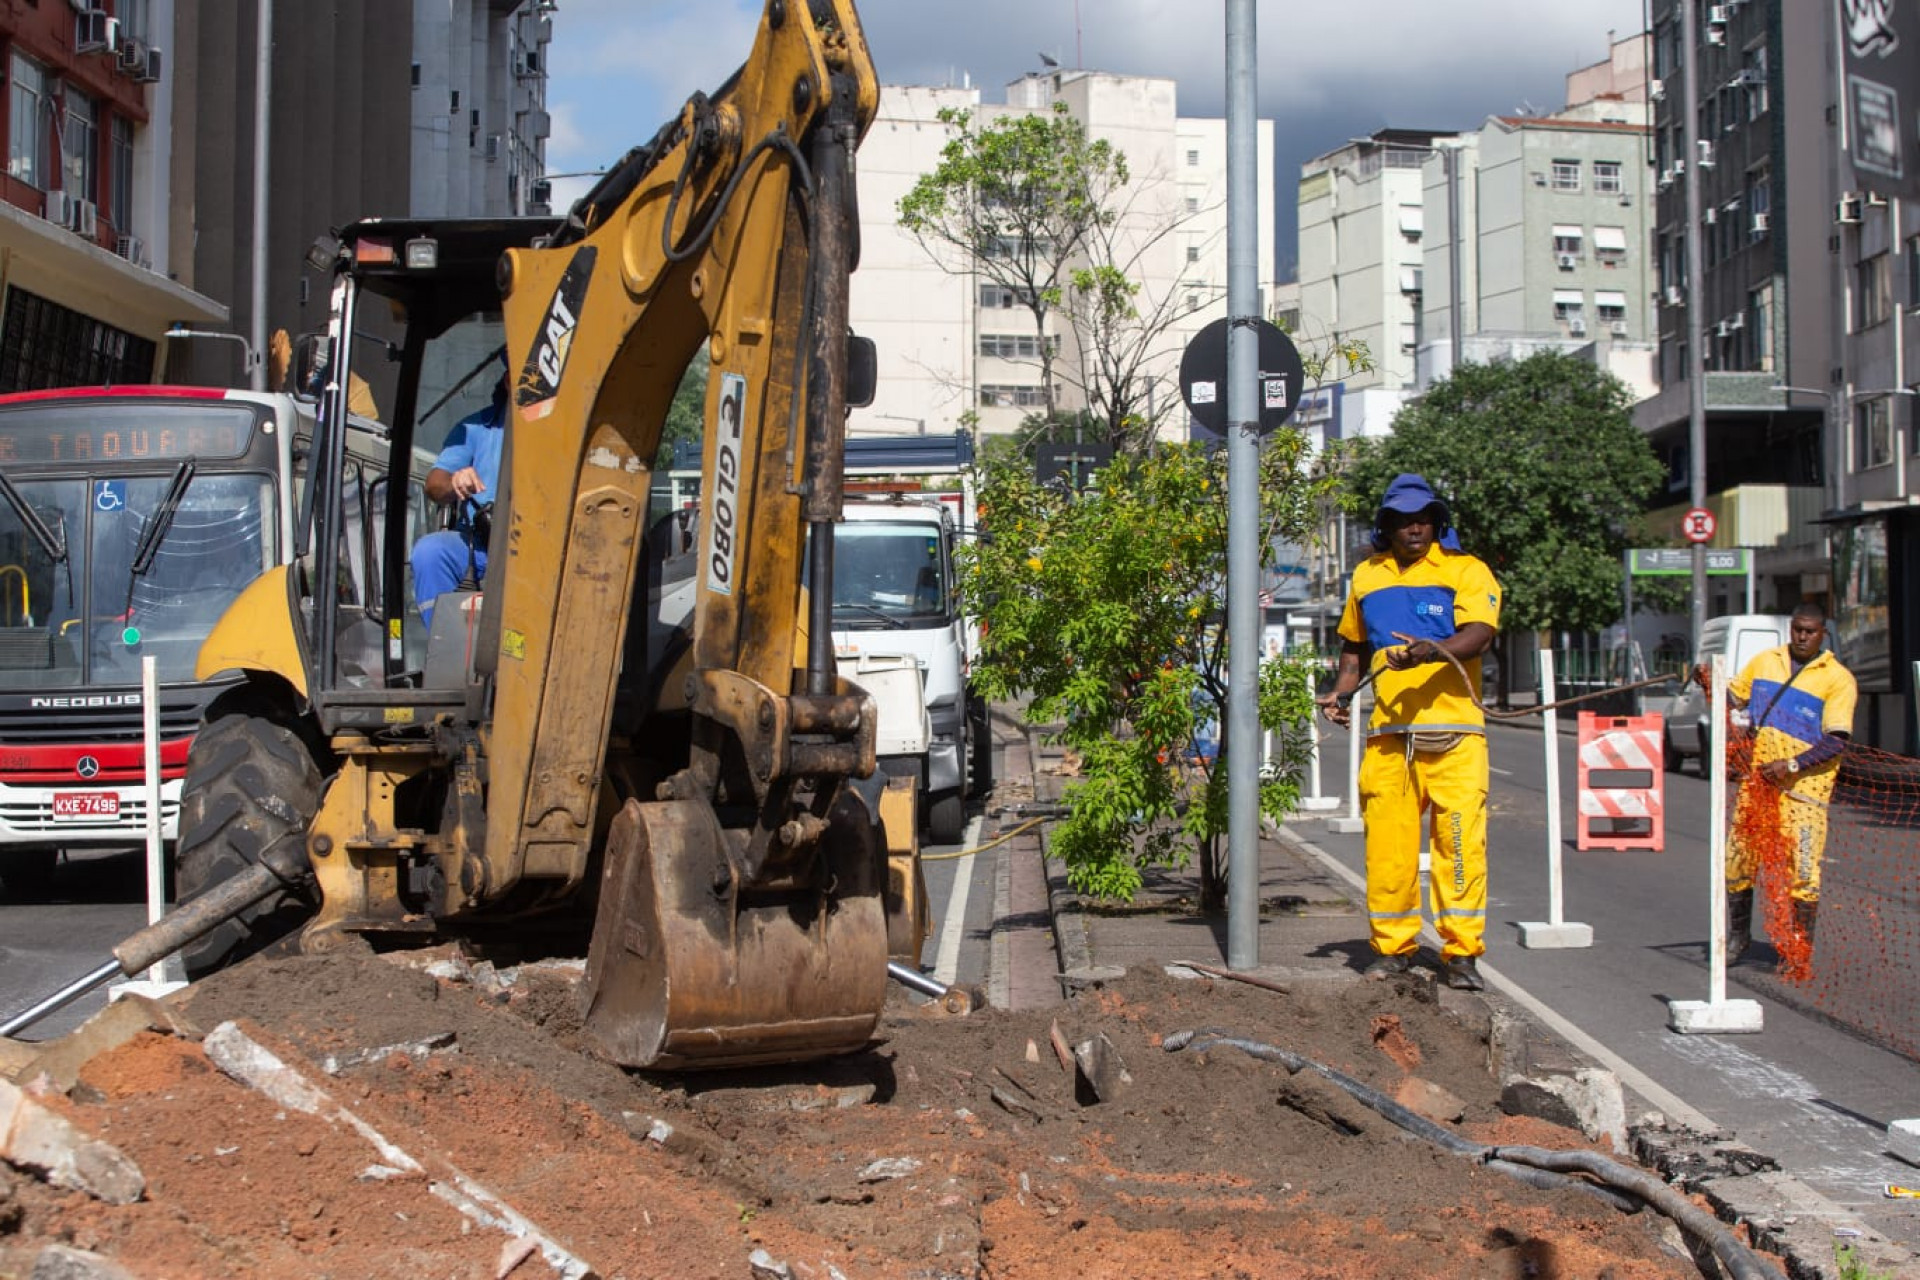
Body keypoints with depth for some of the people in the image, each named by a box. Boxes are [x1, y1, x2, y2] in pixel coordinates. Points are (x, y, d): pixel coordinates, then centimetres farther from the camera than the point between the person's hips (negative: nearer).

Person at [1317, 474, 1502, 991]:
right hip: (1387, 733, 4)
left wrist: (1430, 652, -30)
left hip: (1453, 731, -4)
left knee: (1460, 839, -7)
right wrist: (1341, 692, 12)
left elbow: (1478, 635, -12)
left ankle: (1461, 952, 1)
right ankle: (1392, 946, 15)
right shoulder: (1366, 576, 16)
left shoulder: (1466, 571, 3)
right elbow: (1353, 644, 29)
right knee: (1386, 840, 3)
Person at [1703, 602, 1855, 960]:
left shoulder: (1838, 679, -2)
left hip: (1803, 787, -4)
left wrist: (1791, 765, -19)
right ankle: (1737, 935, 27)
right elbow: (1732, 699, 22)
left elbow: (1837, 742, -9)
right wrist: (1710, 685, 1)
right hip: (1755, 782, 4)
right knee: (1738, 860, 9)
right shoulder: (1763, 661, 11)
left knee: (1801, 872, -6)